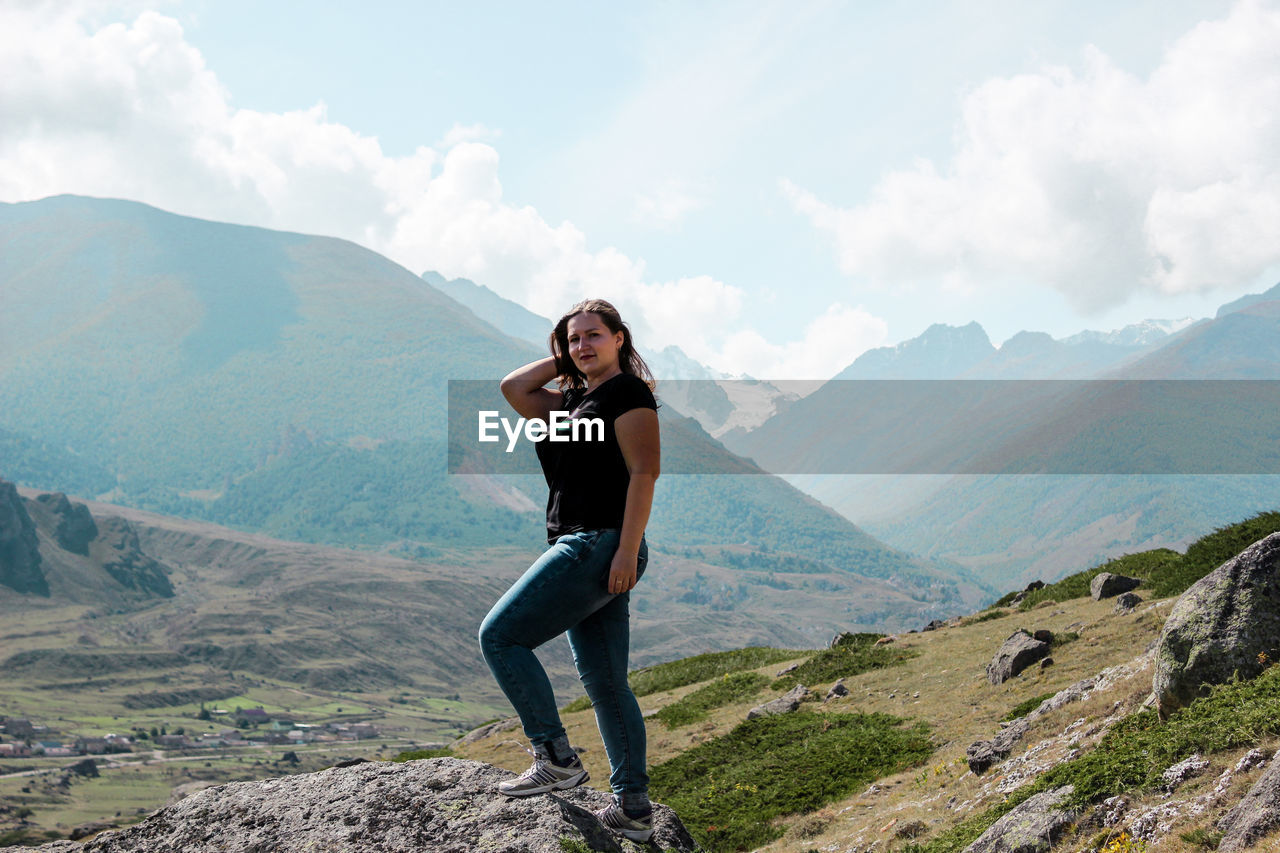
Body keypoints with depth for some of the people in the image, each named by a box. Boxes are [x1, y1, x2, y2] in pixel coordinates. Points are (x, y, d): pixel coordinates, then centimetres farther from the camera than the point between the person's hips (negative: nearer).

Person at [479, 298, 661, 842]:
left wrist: (628, 550, -21)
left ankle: (556, 758, -7)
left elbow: (644, 473, -15)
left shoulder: (627, 392, -7)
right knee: (604, 682, 9)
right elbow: (512, 388, 19)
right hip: (585, 551, 10)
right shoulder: (573, 400, 19)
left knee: (500, 635, -8)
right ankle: (634, 808, 12)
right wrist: (563, 359, 16)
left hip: (600, 546, -10)